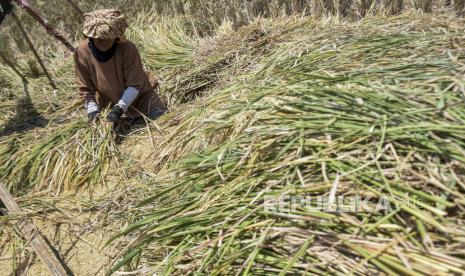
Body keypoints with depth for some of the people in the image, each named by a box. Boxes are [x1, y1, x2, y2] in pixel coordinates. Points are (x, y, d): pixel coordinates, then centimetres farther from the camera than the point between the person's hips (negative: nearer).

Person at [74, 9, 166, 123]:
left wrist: (120, 108, -35)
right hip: (111, 99, 3)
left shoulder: (128, 48, -29)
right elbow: (85, 88, -11)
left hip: (140, 93, -3)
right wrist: (93, 110, -23)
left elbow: (135, 85, -26)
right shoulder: (82, 52, -21)